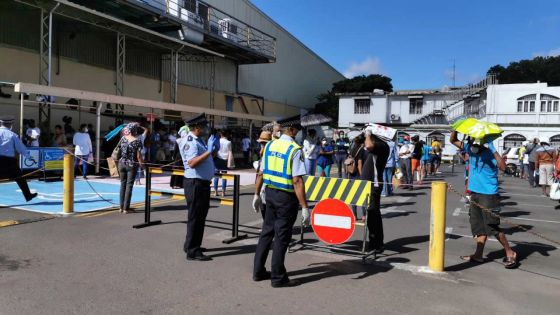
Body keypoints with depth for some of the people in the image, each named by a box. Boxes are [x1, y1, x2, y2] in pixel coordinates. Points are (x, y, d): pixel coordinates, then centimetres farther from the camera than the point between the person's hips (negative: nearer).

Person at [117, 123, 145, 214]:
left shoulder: (123, 138, 2)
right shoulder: (137, 141, -11)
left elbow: (118, 151, 5)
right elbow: (138, 156, -12)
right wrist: (142, 165, -1)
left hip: (122, 164, 4)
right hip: (132, 165, -4)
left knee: (123, 184, 13)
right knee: (129, 185, 1)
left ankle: (122, 207, 17)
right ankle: (126, 208, 3)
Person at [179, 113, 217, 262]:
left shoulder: (198, 141, 14)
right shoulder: (190, 142, -17)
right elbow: (192, 163, -29)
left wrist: (212, 148, 9)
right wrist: (209, 151, -29)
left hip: (203, 183, 10)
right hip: (195, 183, -10)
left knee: (200, 216, 19)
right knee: (195, 217, -4)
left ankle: (191, 245, 32)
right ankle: (192, 251, 4)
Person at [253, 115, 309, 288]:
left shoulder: (269, 145, 4)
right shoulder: (295, 150, -16)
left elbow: (261, 173, 8)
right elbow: (297, 181, -21)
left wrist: (257, 194, 20)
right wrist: (304, 207, -19)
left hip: (270, 193, 6)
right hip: (286, 197, -6)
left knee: (267, 232, 18)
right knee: (281, 237, 5)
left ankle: (258, 271, 30)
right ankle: (278, 278, 18)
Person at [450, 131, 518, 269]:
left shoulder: (490, 153, -15)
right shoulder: (470, 149, 3)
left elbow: (503, 167, -30)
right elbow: (454, 140, 10)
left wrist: (494, 150, -34)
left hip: (489, 194, -7)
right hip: (475, 193, 7)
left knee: (492, 226, -4)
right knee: (478, 225, 13)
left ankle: (510, 253, 12)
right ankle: (478, 255, 21)